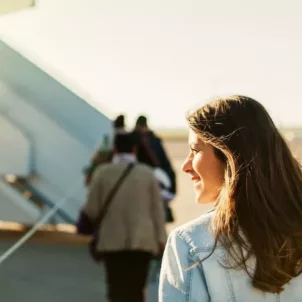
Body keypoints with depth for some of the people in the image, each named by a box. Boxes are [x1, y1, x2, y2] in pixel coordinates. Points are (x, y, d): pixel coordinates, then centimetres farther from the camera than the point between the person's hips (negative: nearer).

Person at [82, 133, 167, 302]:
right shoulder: (147, 173, 1)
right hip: (143, 240, 1)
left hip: (112, 240, -1)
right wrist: (161, 239, 7)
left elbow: (92, 210, -3)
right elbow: (157, 210, 2)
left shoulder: (103, 172, -2)